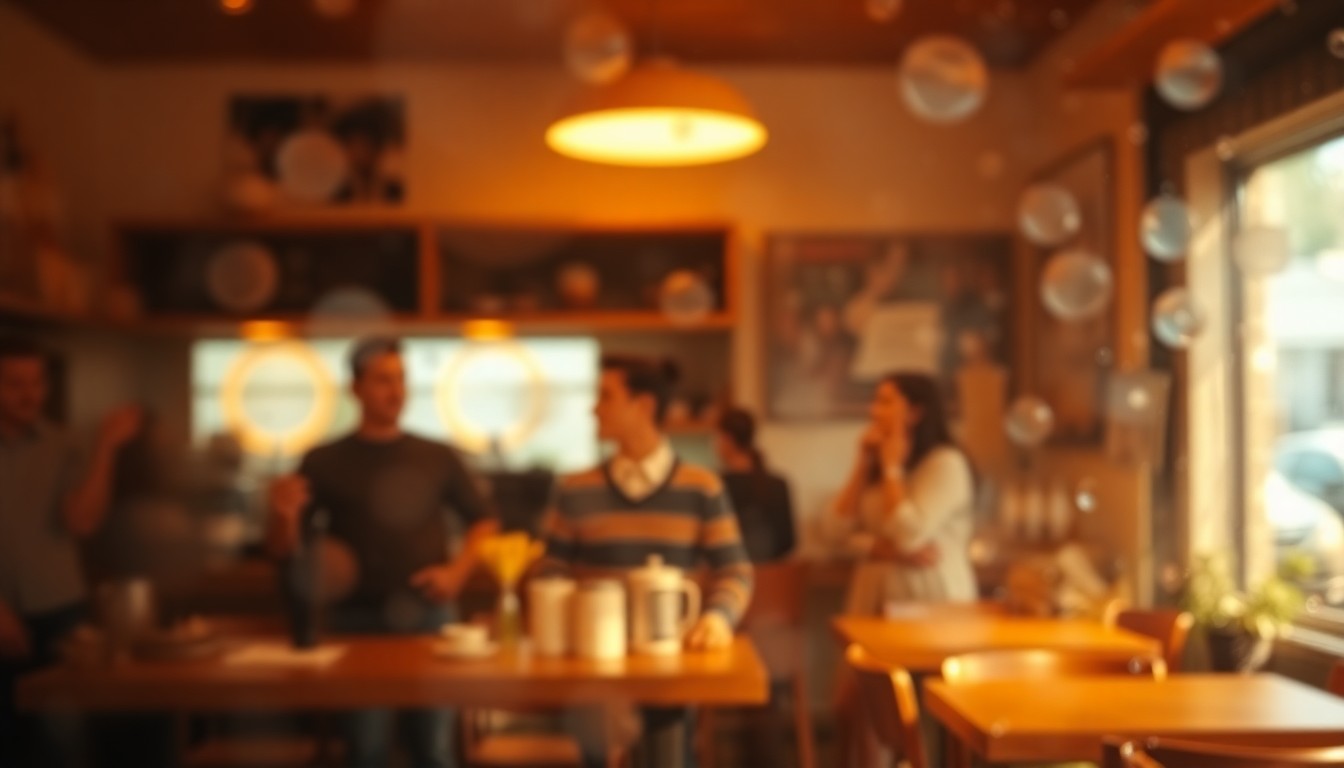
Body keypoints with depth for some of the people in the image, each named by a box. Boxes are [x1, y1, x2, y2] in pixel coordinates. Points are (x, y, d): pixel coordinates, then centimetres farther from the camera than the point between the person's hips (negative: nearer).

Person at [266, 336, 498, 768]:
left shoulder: (438, 457, 7)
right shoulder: (326, 462, 1)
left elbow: (483, 522, 16)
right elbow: (282, 549, -1)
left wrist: (458, 570, -2)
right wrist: (283, 515, -24)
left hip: (428, 616, 2)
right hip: (359, 619, -2)